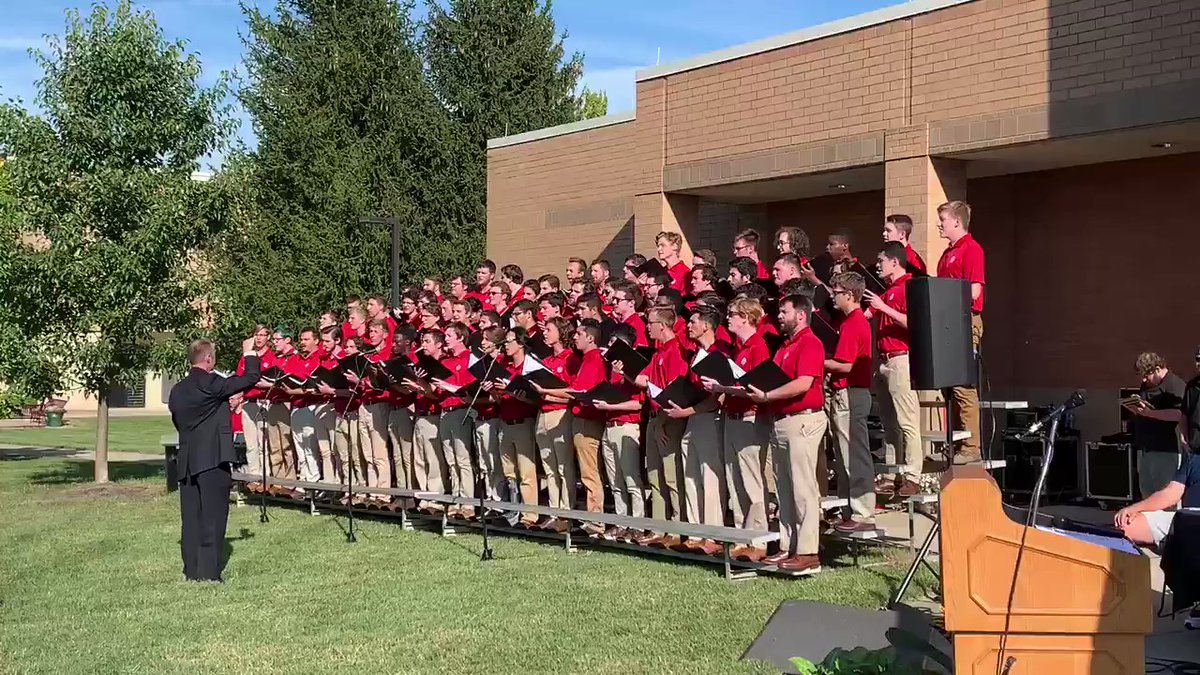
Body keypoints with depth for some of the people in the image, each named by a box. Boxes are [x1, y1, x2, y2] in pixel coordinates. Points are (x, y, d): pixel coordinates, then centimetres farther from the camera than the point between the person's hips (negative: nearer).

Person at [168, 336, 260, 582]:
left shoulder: (177, 390, 11)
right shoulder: (211, 384, -11)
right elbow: (251, 378, -9)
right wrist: (250, 352, 7)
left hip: (186, 461, 7)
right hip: (213, 459, -7)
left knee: (191, 518, 10)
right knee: (213, 517, -3)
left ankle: (192, 571, 15)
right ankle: (208, 573, -3)